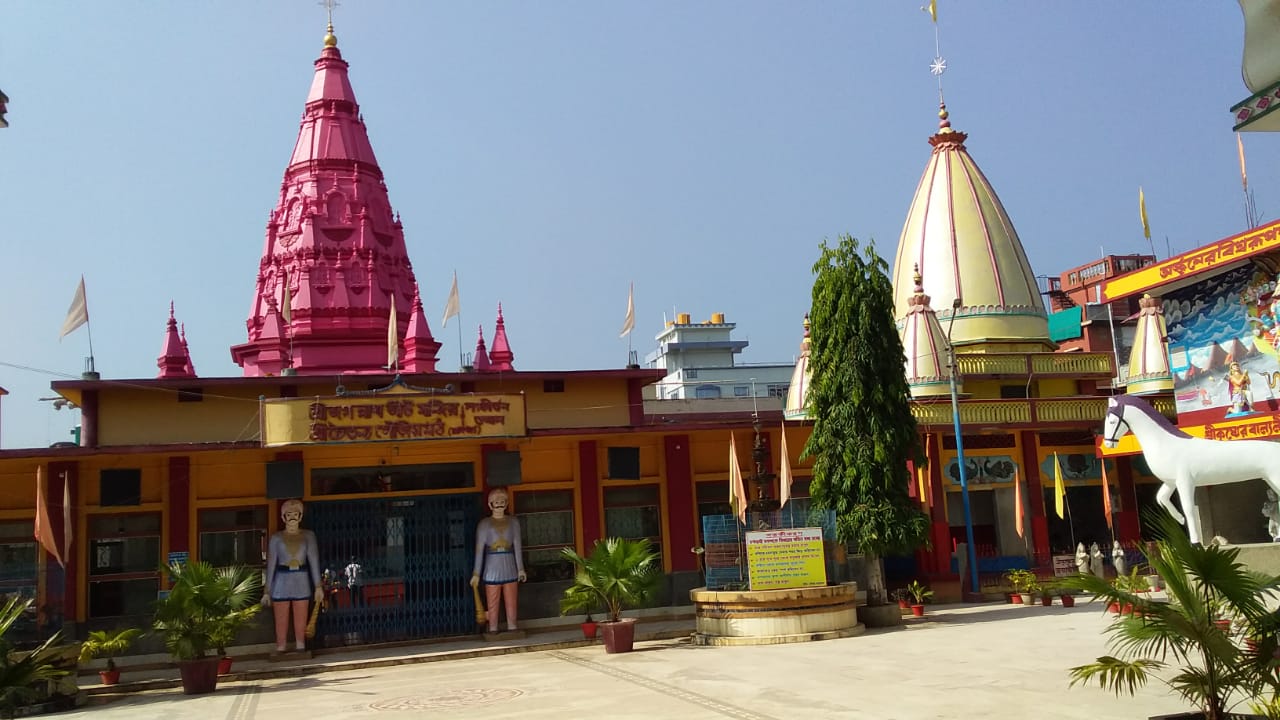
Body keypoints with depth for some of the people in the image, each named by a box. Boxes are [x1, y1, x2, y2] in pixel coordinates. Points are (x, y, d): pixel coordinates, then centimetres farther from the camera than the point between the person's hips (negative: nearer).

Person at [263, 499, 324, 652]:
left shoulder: (308, 536, 3)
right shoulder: (276, 538, 1)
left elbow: (314, 561, -1)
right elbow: (271, 565, 2)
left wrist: (318, 586, -8)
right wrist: (267, 591, 0)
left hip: (301, 583, 1)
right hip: (281, 584, -1)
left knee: (301, 627, 7)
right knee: (281, 627, 2)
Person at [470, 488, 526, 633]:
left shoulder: (513, 522, 4)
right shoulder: (484, 524, -3)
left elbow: (517, 546, 6)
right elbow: (479, 550, -5)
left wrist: (520, 568, 4)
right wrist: (476, 573, -8)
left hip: (510, 569, 2)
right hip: (492, 570, -2)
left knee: (511, 604, 8)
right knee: (492, 605, 3)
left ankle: (512, 630, 17)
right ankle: (493, 632, 11)